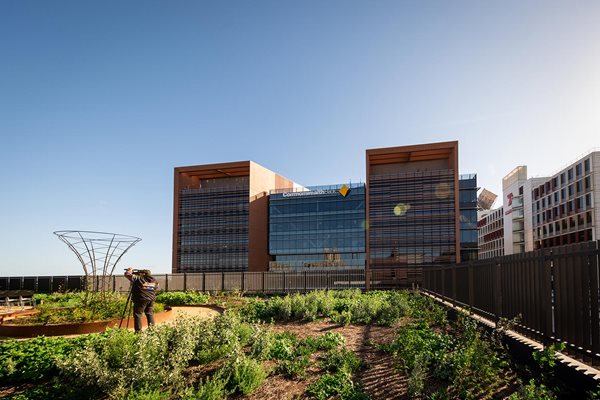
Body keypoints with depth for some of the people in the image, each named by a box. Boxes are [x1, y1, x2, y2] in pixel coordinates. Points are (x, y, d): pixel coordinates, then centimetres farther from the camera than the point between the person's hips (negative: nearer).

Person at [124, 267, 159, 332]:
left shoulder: (138, 278, -6)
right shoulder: (154, 280, 10)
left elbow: (127, 274, -5)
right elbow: (156, 288, 25)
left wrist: (130, 270, 16)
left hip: (141, 299, -6)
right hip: (151, 299, 6)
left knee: (138, 314, 1)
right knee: (150, 314, 14)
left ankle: (138, 331, -2)